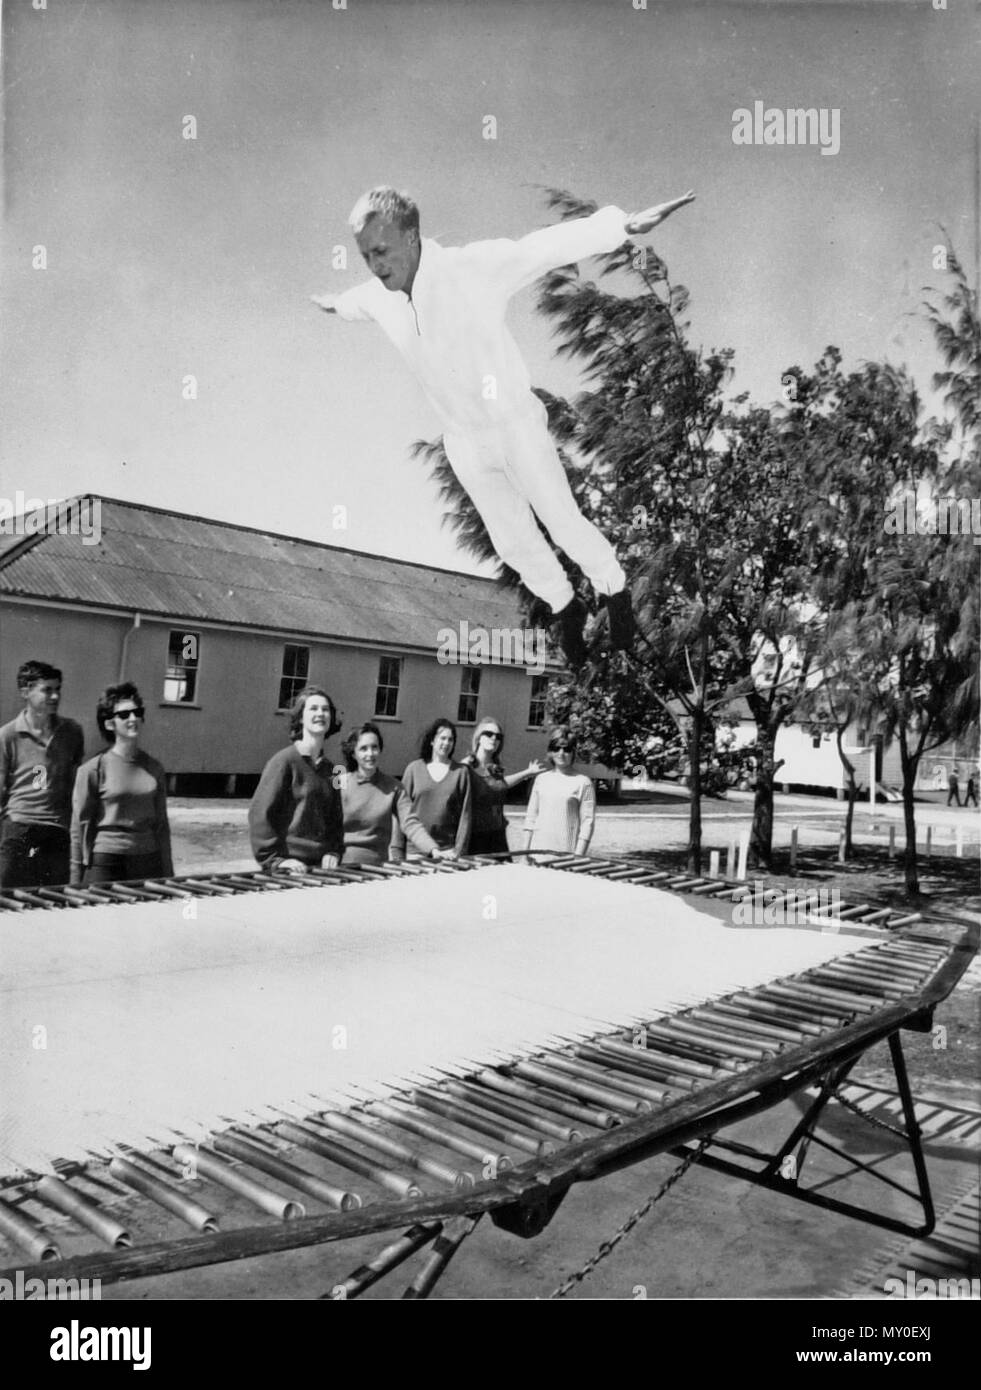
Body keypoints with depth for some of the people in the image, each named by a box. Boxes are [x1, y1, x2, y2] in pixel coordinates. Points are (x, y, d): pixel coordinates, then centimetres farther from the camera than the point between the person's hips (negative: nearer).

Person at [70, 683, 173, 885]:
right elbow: (79, 827, -2)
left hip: (148, 862, 4)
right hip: (105, 862, -3)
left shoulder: (154, 768, 8)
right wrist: (76, 883, -3)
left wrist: (168, 874, 11)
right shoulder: (92, 770, -4)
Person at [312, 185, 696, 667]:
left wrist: (628, 223, -46)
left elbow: (549, 246, -33)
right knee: (514, 541, 12)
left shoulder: (473, 268, -24)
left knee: (564, 523, 5)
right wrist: (334, 303, 40)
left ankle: (614, 592, 33)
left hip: (518, 427, -4)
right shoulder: (377, 297, -8)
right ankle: (565, 609, 38)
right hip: (465, 443, 4)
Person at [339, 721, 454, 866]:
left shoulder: (393, 787, 4)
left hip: (378, 863, 2)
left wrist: (434, 850, -21)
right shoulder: (339, 784, 1)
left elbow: (410, 823, -5)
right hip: (342, 863, -2)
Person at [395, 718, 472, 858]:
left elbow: (465, 813, 1)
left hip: (447, 850, 0)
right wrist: (398, 848, 0)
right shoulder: (414, 769, 4)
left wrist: (458, 849, -6)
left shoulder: (461, 772, 3)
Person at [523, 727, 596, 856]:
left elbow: (587, 821, -5)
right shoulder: (541, 779, 10)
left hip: (566, 853, -4)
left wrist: (578, 857, -11)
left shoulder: (583, 782, -2)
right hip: (538, 850, 4)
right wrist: (525, 852, 8)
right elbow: (531, 817, 13)